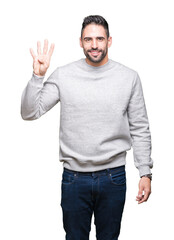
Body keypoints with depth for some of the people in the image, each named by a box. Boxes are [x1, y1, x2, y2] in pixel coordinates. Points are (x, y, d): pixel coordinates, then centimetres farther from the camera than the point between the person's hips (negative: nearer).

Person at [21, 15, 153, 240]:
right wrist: (37, 76, -17)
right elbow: (29, 113, -4)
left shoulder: (129, 77, -1)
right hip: (74, 177, 0)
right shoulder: (62, 75, -2)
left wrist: (145, 173, 0)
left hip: (113, 177, 0)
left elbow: (140, 129, 3)